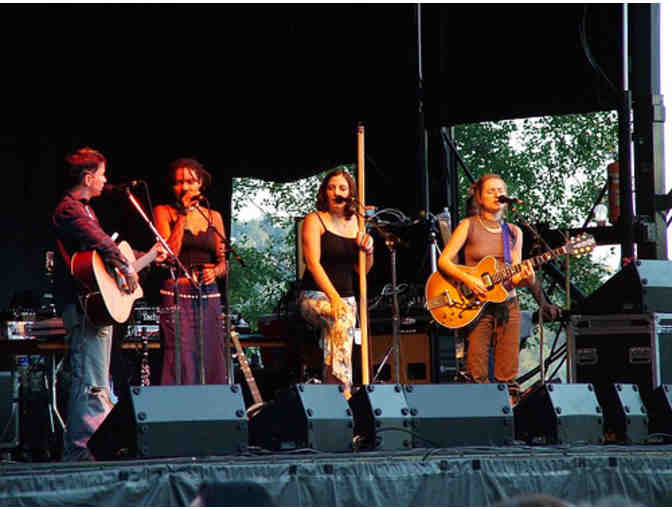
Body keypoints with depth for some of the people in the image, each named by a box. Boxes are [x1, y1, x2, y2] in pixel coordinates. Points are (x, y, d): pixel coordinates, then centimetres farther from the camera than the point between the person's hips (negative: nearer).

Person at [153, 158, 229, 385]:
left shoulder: (213, 217, 13)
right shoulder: (164, 212, 4)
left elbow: (223, 262, 16)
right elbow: (169, 254, -9)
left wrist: (215, 271, -6)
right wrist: (183, 215, -8)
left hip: (209, 296, 4)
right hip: (177, 295, -4)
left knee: (211, 362, -1)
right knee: (181, 364, -11)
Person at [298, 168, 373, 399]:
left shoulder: (354, 222, 14)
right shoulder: (315, 220, -2)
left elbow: (362, 270, 18)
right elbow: (313, 263, -14)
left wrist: (368, 251, -5)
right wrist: (333, 297, -26)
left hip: (346, 297, 5)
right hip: (315, 296, -5)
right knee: (343, 319, -34)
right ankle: (343, 388, -39)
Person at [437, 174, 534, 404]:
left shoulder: (513, 233, 11)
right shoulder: (469, 226, 1)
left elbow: (515, 277, 9)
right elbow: (443, 260, -5)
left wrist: (526, 279, -14)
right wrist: (468, 279, -20)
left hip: (507, 305, 3)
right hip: (476, 305, -3)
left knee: (508, 377, -1)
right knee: (477, 376, -8)